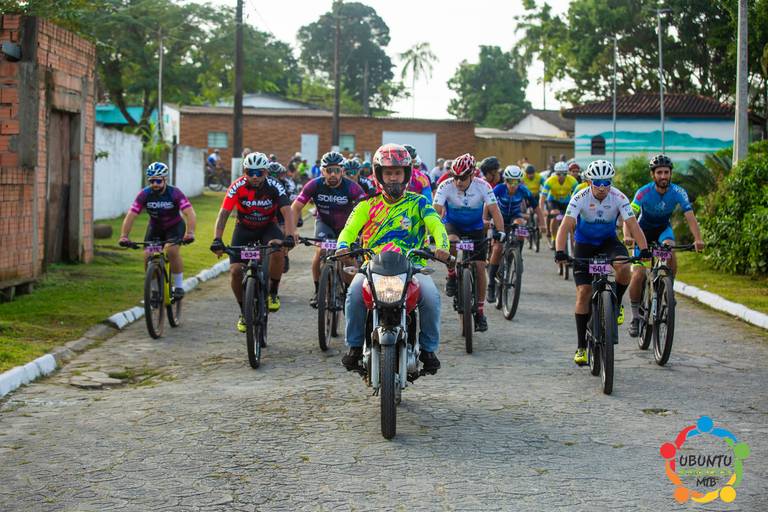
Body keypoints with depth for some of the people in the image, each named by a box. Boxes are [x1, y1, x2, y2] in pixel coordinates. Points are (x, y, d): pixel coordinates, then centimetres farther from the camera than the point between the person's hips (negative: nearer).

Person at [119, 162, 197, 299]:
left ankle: (178, 286, -14)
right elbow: (131, 215, -26)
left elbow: (190, 213, -36)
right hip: (155, 227, 3)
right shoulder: (144, 194, -21)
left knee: (172, 250, -29)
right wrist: (124, 236, -39)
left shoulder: (175, 193, -26)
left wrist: (189, 233, -52)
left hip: (174, 226, -3)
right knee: (148, 257, -13)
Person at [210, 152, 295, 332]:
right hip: (244, 228, 1)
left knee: (278, 250, -33)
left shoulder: (274, 187, -23)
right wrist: (217, 240, -39)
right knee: (235, 271, -14)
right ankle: (244, 311, 9)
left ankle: (273, 293, -10)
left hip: (268, 227, -1)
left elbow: (287, 211, -32)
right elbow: (223, 214, -26)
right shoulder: (237, 187, -22)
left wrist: (289, 237, -48)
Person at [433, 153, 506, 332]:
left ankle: (480, 311, 7)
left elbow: (494, 210, -26)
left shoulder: (482, 186, -22)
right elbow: (436, 210, -29)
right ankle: (452, 276, -9)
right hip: (452, 225, -1)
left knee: (479, 266, -6)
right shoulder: (446, 186, -23)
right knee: (452, 242, -37)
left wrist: (500, 231, -42)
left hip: (475, 228, 1)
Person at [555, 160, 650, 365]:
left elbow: (633, 225, -27)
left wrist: (644, 249, -43)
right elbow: (565, 227, -32)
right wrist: (560, 251, -49)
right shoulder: (580, 198, -24)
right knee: (584, 292, -9)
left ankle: (616, 305, -1)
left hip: (609, 241, 1)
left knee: (623, 267, -32)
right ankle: (581, 346, 1)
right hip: (584, 244, -1)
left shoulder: (619, 198, -21)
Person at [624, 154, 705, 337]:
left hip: (664, 228, 1)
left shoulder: (678, 192, -23)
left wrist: (698, 239, -47)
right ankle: (635, 317, 4)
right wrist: (627, 236, -56)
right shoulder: (644, 192, -27)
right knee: (638, 275, -13)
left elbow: (690, 217, -30)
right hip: (644, 229, -1)